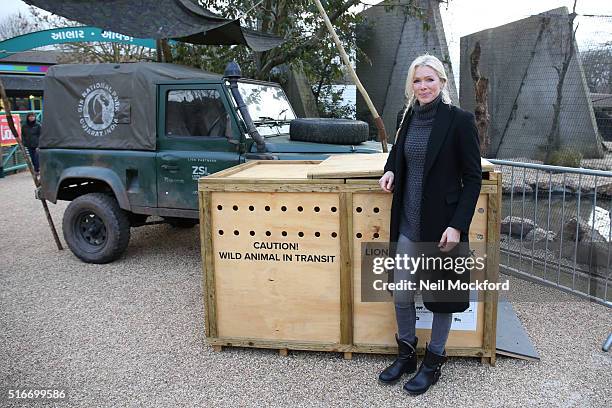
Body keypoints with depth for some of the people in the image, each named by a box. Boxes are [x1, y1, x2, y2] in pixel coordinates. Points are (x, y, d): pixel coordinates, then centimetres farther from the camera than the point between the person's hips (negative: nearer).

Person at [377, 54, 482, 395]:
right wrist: (391, 170, 3)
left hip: (442, 225, -5)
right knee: (401, 295, 11)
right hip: (408, 224, 5)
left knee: (440, 296, 11)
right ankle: (407, 355, 34)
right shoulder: (410, 117, 6)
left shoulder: (460, 120, -10)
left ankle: (434, 361, 31)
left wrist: (457, 225, -16)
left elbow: (473, 178, -9)